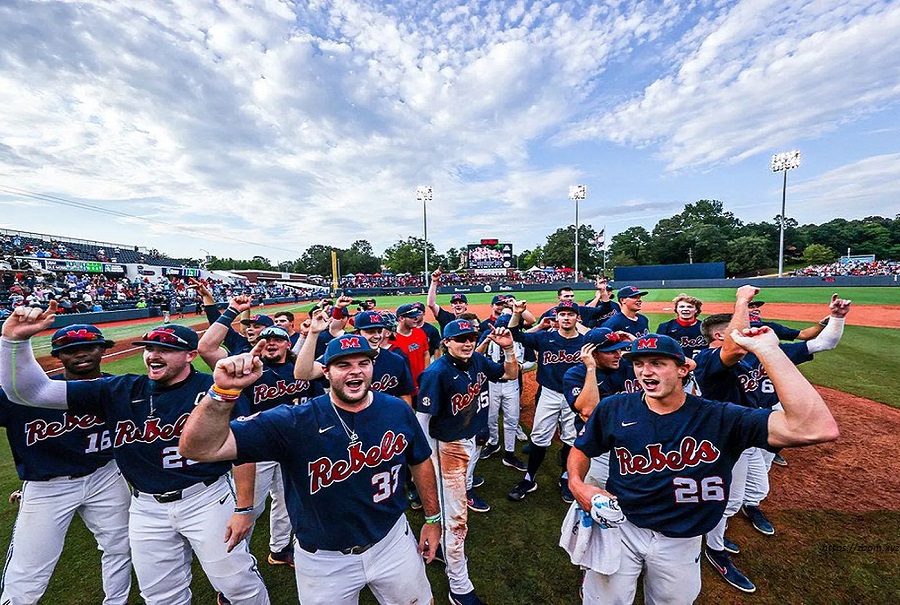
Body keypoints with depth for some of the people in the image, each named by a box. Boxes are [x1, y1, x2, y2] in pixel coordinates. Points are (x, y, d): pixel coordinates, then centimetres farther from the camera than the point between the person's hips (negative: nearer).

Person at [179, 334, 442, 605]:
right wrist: (224, 392, -46)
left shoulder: (398, 410, -13)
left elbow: (421, 461, 2)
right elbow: (199, 448, -29)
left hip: (392, 540, 3)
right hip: (323, 558, -2)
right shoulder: (293, 422, -22)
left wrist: (433, 518, 7)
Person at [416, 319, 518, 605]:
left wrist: (508, 348, -10)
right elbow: (423, 420, -21)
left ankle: (442, 545, 52)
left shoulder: (478, 361, -6)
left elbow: (510, 374, 7)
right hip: (447, 447, -7)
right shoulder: (437, 373, -26)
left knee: (452, 508, 26)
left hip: (470, 440, 7)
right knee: (457, 519, 4)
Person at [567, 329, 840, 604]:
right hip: (619, 527, 0)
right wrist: (576, 484, -17)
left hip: (682, 542, 1)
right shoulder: (614, 408, -12)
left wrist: (766, 350, -32)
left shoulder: (720, 418, -17)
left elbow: (819, 429, -30)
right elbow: (582, 448, 2)